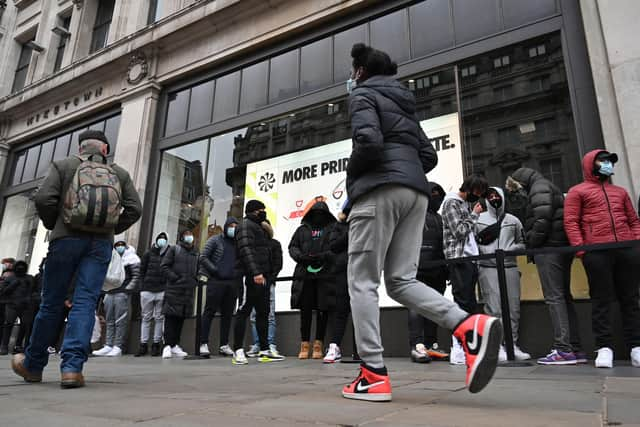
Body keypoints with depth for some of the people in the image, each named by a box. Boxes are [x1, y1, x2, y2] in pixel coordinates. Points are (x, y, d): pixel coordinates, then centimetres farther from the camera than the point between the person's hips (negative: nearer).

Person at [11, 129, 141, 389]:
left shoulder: (63, 166, 8)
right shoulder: (120, 173, 12)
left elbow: (44, 199, -4)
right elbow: (135, 209, 3)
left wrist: (53, 226, 12)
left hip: (66, 238, 0)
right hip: (101, 243, 1)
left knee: (51, 302, 9)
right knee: (85, 302, -2)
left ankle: (33, 365, 24)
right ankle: (72, 366, -11)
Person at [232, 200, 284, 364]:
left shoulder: (259, 228, 27)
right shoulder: (245, 224, -3)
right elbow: (246, 249, -17)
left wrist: (266, 274, 16)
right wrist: (255, 272, -27)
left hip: (261, 277, 10)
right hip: (250, 276, -10)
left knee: (263, 313, 7)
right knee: (244, 312, -7)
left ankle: (264, 351, 10)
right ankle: (238, 351, -3)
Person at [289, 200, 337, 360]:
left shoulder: (333, 228, 9)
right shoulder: (302, 229, 19)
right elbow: (292, 247, 14)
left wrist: (324, 256, -16)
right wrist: (301, 256, -6)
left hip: (325, 274, -2)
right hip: (304, 274, 2)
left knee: (323, 310, 0)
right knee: (305, 309, 2)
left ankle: (318, 345, 8)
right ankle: (304, 345, 9)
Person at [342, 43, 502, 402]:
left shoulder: (363, 94, 6)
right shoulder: (403, 103, 29)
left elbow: (368, 141, -15)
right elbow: (429, 156, 22)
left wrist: (352, 176, 1)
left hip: (380, 190, -8)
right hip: (416, 192, 8)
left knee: (362, 281, -4)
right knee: (402, 281, 5)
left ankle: (374, 376, -7)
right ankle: (471, 326, -14)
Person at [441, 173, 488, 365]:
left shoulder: (469, 203, 22)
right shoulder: (451, 202, -3)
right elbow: (459, 231, -12)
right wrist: (474, 215, -4)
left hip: (471, 258, 9)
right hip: (458, 258, -9)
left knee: (470, 304, 8)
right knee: (462, 303, -12)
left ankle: (466, 348, 13)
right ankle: (457, 351, -10)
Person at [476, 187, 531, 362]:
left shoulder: (513, 220, 16)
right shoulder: (479, 219, 10)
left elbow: (522, 243, 14)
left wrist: (509, 249, -3)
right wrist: (482, 249, -10)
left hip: (510, 267, 3)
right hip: (488, 268, -3)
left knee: (513, 307, 2)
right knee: (494, 308, -7)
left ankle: (512, 345, 11)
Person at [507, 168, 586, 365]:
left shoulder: (539, 186, -4)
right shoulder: (550, 188, 27)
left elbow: (543, 217, -18)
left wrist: (532, 243, -11)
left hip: (549, 249, -10)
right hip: (562, 247, 10)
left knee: (554, 298, -11)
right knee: (564, 297, 10)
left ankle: (563, 349, -12)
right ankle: (575, 349, 12)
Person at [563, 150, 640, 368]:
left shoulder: (620, 192, 25)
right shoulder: (577, 191, 9)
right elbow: (570, 221, -2)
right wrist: (580, 248, -13)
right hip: (596, 252, -5)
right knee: (601, 300, -3)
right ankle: (604, 348, -1)